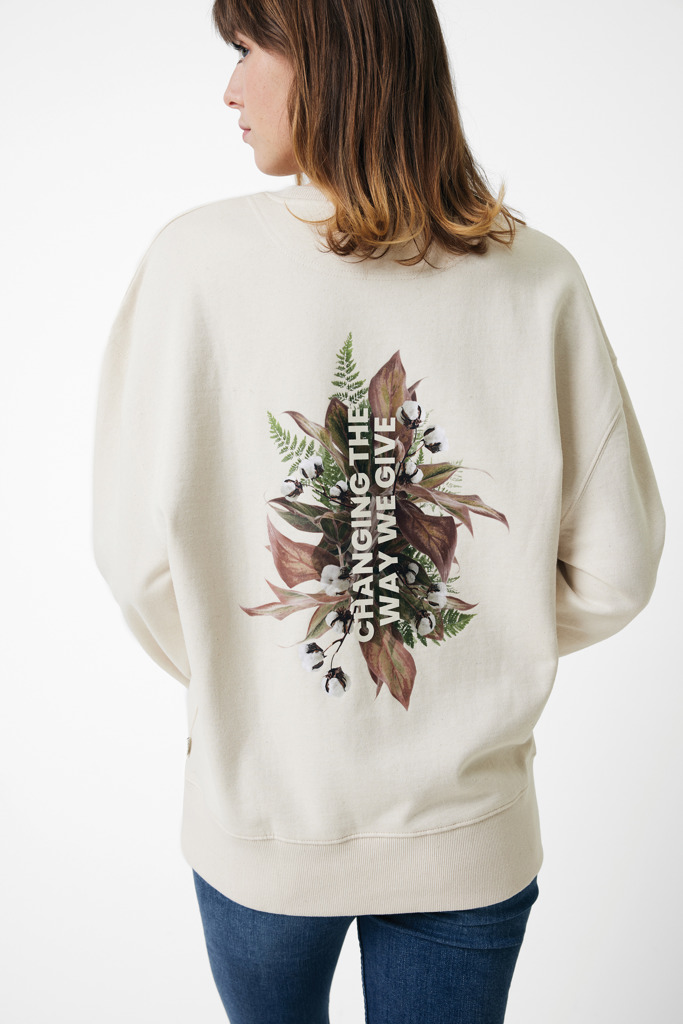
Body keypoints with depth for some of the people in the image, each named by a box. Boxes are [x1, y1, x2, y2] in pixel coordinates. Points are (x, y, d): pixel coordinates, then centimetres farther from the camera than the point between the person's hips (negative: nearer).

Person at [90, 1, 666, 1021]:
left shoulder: (196, 259, -17)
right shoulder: (539, 279, -13)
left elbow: (139, 554, -13)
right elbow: (613, 573, -10)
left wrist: (229, 680, 7)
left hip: (257, 827, 0)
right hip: (469, 835, 1)